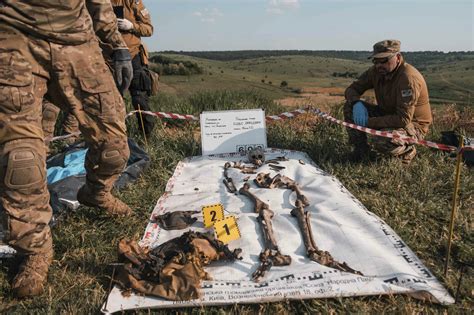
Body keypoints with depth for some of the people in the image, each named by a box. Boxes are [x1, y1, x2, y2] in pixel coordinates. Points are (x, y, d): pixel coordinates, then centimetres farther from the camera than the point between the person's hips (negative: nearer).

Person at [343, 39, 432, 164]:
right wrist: (356, 103, -22)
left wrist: (369, 122, -30)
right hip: (388, 115, 7)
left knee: (382, 143, -37)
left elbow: (403, 120, -33)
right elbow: (352, 88, 1)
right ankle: (361, 150, 0)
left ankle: (407, 150, -1)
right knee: (350, 107, -10)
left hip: (412, 125, -7)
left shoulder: (408, 78, -29)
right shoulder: (376, 71, -7)